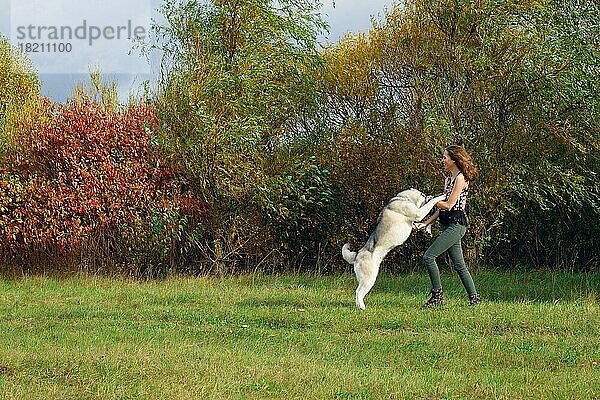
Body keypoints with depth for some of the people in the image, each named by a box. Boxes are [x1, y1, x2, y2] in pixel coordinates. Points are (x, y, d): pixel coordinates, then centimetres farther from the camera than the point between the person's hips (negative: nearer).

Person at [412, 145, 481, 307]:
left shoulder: (461, 178, -10)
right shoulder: (449, 179, 17)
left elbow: (448, 205, -15)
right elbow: (441, 209, 17)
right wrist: (424, 224, 9)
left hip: (455, 225, -10)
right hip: (448, 225, 10)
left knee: (429, 256, -15)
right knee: (459, 265, 11)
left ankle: (437, 295, -11)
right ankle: (474, 297, 15)